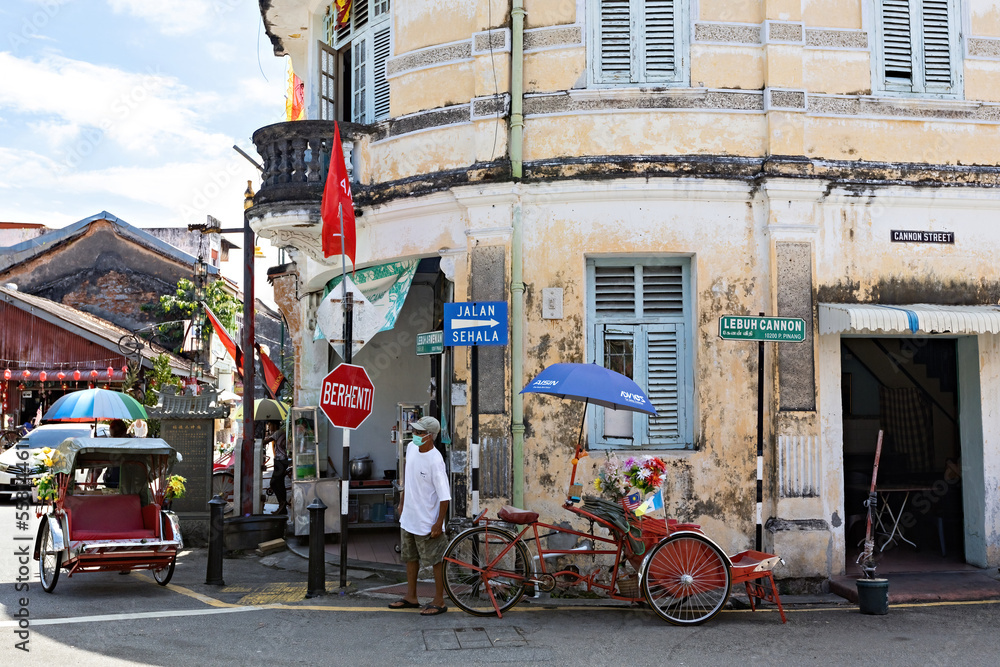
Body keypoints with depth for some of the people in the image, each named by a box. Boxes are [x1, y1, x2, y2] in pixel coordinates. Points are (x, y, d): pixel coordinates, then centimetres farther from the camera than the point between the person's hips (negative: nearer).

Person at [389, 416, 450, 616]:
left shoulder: (435, 460, -23)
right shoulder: (411, 448, -1)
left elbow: (445, 496, -20)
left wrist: (439, 523, -19)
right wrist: (402, 501, 22)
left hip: (427, 521, -8)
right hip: (408, 517, 8)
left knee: (436, 560, 4)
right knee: (410, 556, 18)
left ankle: (439, 601, 15)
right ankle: (411, 597, 32)